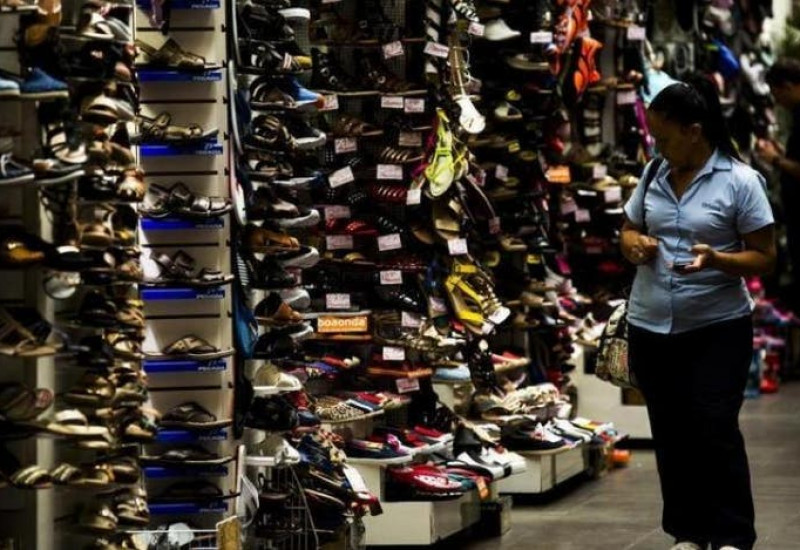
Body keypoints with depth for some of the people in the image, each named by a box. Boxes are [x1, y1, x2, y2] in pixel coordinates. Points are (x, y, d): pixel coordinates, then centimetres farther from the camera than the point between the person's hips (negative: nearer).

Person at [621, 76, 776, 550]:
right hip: (651, 328, 5)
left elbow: (765, 257, -8)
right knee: (671, 434, 10)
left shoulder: (740, 181, -9)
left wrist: (715, 259, -26)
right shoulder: (654, 175, 6)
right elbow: (630, 229, 19)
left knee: (715, 429, -9)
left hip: (718, 328, -5)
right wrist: (635, 245, -5)